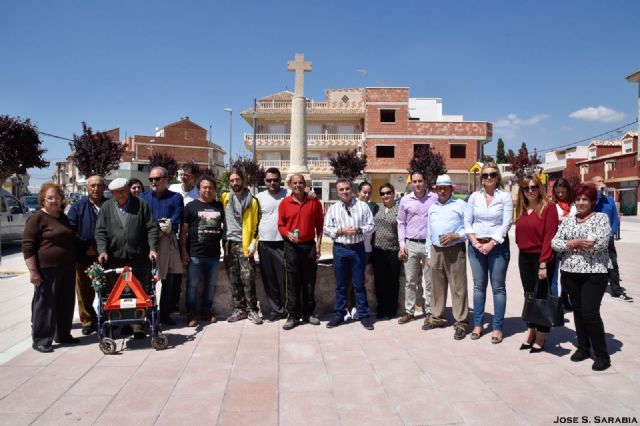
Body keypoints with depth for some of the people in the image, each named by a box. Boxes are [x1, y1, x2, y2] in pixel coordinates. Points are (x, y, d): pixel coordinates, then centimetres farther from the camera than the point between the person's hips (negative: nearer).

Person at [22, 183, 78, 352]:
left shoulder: (64, 217, 15)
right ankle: (40, 340, 8)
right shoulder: (37, 218, -6)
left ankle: (62, 334, 25)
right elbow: (27, 246, -10)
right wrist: (33, 270, -16)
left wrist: (75, 264, 23)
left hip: (66, 268, 7)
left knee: (66, 303, 12)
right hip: (47, 270, -7)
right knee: (45, 304, -1)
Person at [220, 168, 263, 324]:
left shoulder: (252, 201, 3)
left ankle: (252, 310, 3)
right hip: (229, 244, 3)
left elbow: (256, 224, 2)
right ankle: (239, 309, 16)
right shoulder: (224, 198, 10)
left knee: (248, 278, -6)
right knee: (234, 279, 7)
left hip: (245, 244, -3)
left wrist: (253, 243, -8)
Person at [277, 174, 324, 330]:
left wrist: (318, 244, 0)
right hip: (291, 247, -1)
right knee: (293, 282, 3)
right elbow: (280, 225, 4)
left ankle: (308, 313, 21)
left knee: (309, 281, 8)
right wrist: (288, 234, -15)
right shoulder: (284, 203, 1)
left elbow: (319, 225, 6)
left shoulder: (314, 202, 2)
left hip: (310, 246, 1)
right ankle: (293, 315, 12)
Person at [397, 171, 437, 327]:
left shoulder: (435, 198, 0)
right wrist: (402, 244, 3)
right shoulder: (405, 200, 6)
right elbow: (401, 223, 10)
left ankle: (429, 312, 13)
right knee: (411, 281, 8)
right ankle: (409, 311, 16)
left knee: (430, 281, 4)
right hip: (411, 244, 2)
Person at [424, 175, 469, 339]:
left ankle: (461, 323, 2)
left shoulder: (461, 205, -1)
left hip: (455, 251, -5)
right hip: (436, 251, 6)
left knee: (458, 287, -4)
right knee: (437, 287, 12)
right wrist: (429, 254, 14)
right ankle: (437, 318, 24)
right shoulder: (432, 208, 17)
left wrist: (455, 236, -18)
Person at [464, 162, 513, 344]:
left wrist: (491, 244, -14)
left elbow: (506, 223, -8)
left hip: (498, 245, -2)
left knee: (498, 287, 3)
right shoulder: (474, 196, 7)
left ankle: (497, 327, 12)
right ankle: (478, 324, 19)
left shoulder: (505, 196, -1)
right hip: (476, 245, 3)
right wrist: (475, 242, -8)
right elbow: (467, 221, 5)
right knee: (479, 286, 9)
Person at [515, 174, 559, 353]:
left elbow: (549, 236, -14)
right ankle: (531, 331, 25)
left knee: (541, 297, 3)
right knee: (529, 296, 13)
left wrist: (543, 264, -17)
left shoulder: (549, 207, -9)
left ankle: (541, 336, 16)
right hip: (524, 257, 6)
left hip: (542, 258, -6)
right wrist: (522, 256, 3)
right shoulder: (521, 209, 10)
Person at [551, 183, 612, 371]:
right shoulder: (568, 220, 12)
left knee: (590, 313, -7)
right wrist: (576, 243, -14)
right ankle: (583, 348, 25)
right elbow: (555, 243, 2)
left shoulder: (601, 218, -2)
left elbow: (599, 243, -17)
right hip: (570, 273, 5)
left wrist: (572, 244, -9)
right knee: (578, 311, 12)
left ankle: (602, 355, 7)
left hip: (594, 273, -5)